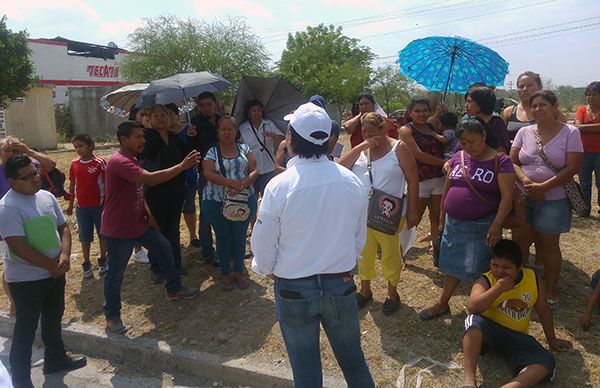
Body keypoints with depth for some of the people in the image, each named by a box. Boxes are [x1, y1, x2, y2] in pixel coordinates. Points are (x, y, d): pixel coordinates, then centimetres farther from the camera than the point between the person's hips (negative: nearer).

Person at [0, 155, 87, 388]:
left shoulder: (47, 196, 1)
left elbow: (63, 227, 6)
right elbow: (19, 248, -24)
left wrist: (64, 255, -11)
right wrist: (52, 265, -16)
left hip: (55, 272, 7)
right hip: (26, 279, -7)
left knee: (54, 318, 22)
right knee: (26, 328, 6)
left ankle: (55, 359, 43)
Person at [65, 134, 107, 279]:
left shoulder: (100, 163, -9)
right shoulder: (74, 164, 2)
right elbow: (72, 185, 9)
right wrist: (70, 205, 12)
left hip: (99, 205, -2)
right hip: (82, 207, 3)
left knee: (103, 234, 10)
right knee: (85, 237, 10)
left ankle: (103, 260, 27)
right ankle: (87, 264, 22)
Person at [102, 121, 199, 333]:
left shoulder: (132, 161, 9)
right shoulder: (119, 162, -24)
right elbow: (150, 179, -37)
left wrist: (149, 215, 8)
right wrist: (182, 166, -34)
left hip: (138, 223, 10)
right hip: (118, 229, -9)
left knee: (165, 248, 16)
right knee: (115, 273, 5)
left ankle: (174, 289, 34)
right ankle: (111, 315, 23)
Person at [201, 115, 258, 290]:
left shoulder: (245, 149, 6)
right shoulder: (212, 152, -1)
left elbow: (254, 171, -3)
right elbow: (208, 174, -14)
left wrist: (244, 183, -23)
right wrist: (231, 182, -26)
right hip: (217, 203, -1)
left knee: (240, 236, 12)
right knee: (223, 238, 10)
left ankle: (239, 271, 30)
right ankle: (225, 273, 27)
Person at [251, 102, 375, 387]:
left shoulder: (278, 186, -20)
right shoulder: (352, 182, -10)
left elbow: (263, 247, -10)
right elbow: (360, 239, 3)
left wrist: (266, 269, 11)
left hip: (294, 291, -2)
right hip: (341, 286, 3)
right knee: (353, 361, 23)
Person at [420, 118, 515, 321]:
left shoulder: (500, 161, -10)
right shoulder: (458, 157, 6)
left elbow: (507, 196, -14)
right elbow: (447, 189, 13)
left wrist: (496, 225, -21)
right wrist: (442, 217, 15)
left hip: (481, 226, -5)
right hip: (453, 223, 5)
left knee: (479, 270, 4)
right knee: (452, 265, 16)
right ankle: (442, 304, 30)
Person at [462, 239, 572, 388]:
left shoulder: (533, 279, 1)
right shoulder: (486, 281, -10)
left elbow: (543, 311, 16)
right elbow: (472, 308, -27)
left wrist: (552, 339, 23)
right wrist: (498, 288, -27)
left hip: (517, 337, 4)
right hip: (488, 331, -3)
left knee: (547, 362, -24)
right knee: (474, 321, -38)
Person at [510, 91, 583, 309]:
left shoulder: (570, 133, -4)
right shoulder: (524, 132, 4)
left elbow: (572, 168, -11)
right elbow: (512, 161, 0)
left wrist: (543, 187, -18)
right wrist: (526, 182, -18)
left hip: (553, 199, -3)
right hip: (523, 198, 3)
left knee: (549, 245, 6)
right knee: (519, 241, 6)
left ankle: (550, 291, 21)